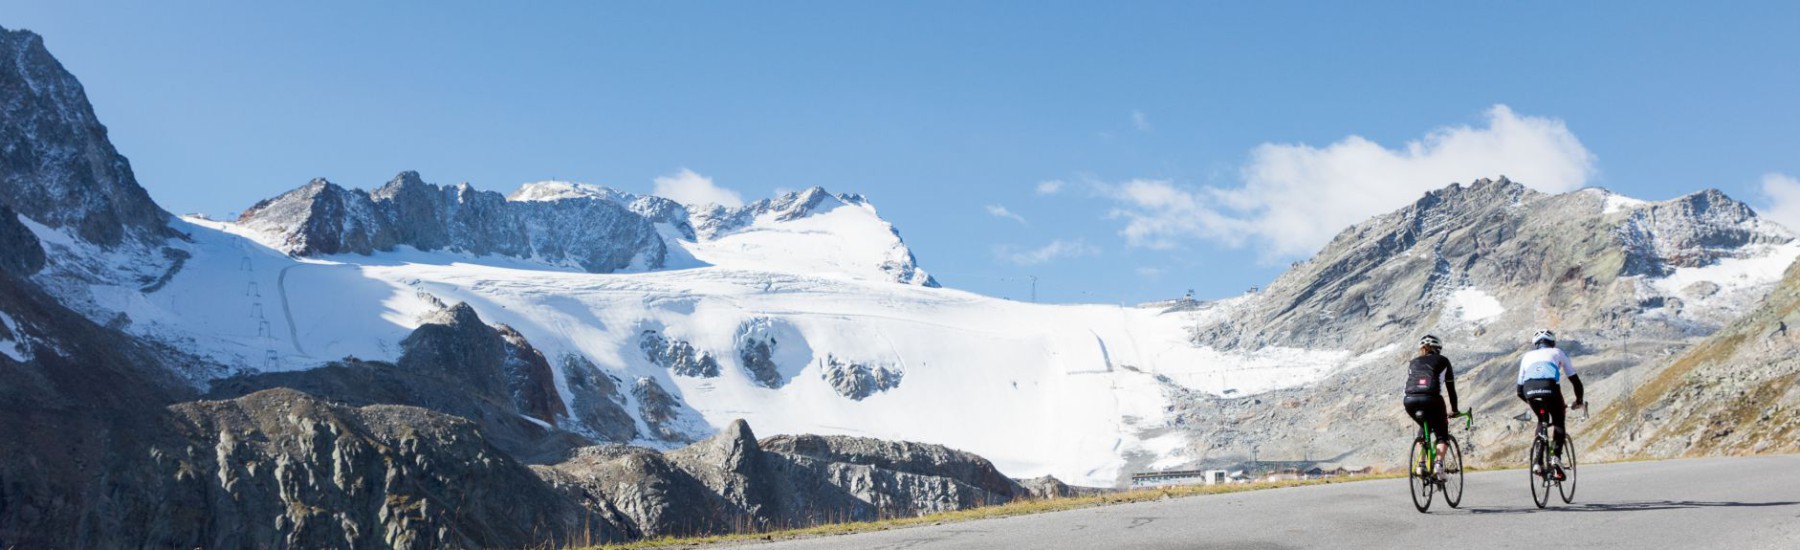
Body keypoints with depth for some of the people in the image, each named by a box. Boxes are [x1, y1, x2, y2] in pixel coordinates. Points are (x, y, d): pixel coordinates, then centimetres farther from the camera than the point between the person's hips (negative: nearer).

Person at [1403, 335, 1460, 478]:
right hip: (1431, 399, -3)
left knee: (1424, 428, 29)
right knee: (1442, 434, 15)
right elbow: (1451, 387, 24)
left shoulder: (1412, 362, 30)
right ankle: (1439, 463, -8)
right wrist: (1454, 410, 32)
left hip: (1410, 401, 3)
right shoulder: (1442, 361, 23)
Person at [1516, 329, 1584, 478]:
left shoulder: (1527, 356, 33)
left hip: (1529, 390, 2)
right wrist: (1579, 401, 43)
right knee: (1558, 421, 21)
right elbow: (1575, 381, 28)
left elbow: (1520, 391, 32)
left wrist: (1531, 402, 49)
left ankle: (1537, 462, 14)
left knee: (1542, 422, 26)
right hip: (1550, 388, -2)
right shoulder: (1558, 353, 29)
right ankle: (1556, 455, 0)